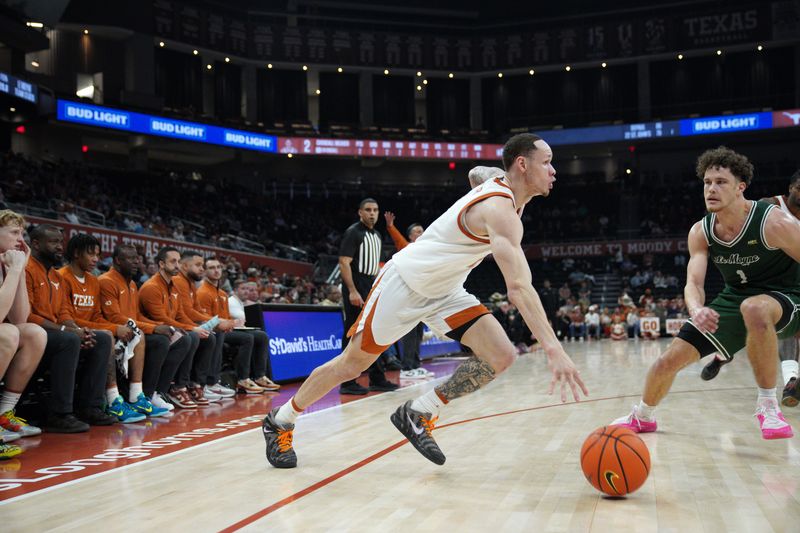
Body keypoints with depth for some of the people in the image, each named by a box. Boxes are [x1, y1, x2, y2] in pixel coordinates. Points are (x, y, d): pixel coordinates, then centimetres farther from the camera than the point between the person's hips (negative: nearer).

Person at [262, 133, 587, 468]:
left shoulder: (502, 192, -1)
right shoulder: (499, 209, -30)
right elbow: (519, 288, -42)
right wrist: (554, 350, -48)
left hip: (444, 292, 8)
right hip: (405, 282, -8)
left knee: (501, 356, -10)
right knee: (351, 364, 3)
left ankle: (418, 414, 3)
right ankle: (279, 422, 24)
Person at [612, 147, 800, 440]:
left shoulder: (774, 223, -25)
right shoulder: (700, 233, -10)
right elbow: (693, 283, -17)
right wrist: (696, 309, -40)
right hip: (734, 298, 5)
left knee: (754, 308, -43)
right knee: (669, 360, -2)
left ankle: (768, 405, -24)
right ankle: (642, 417, 29)